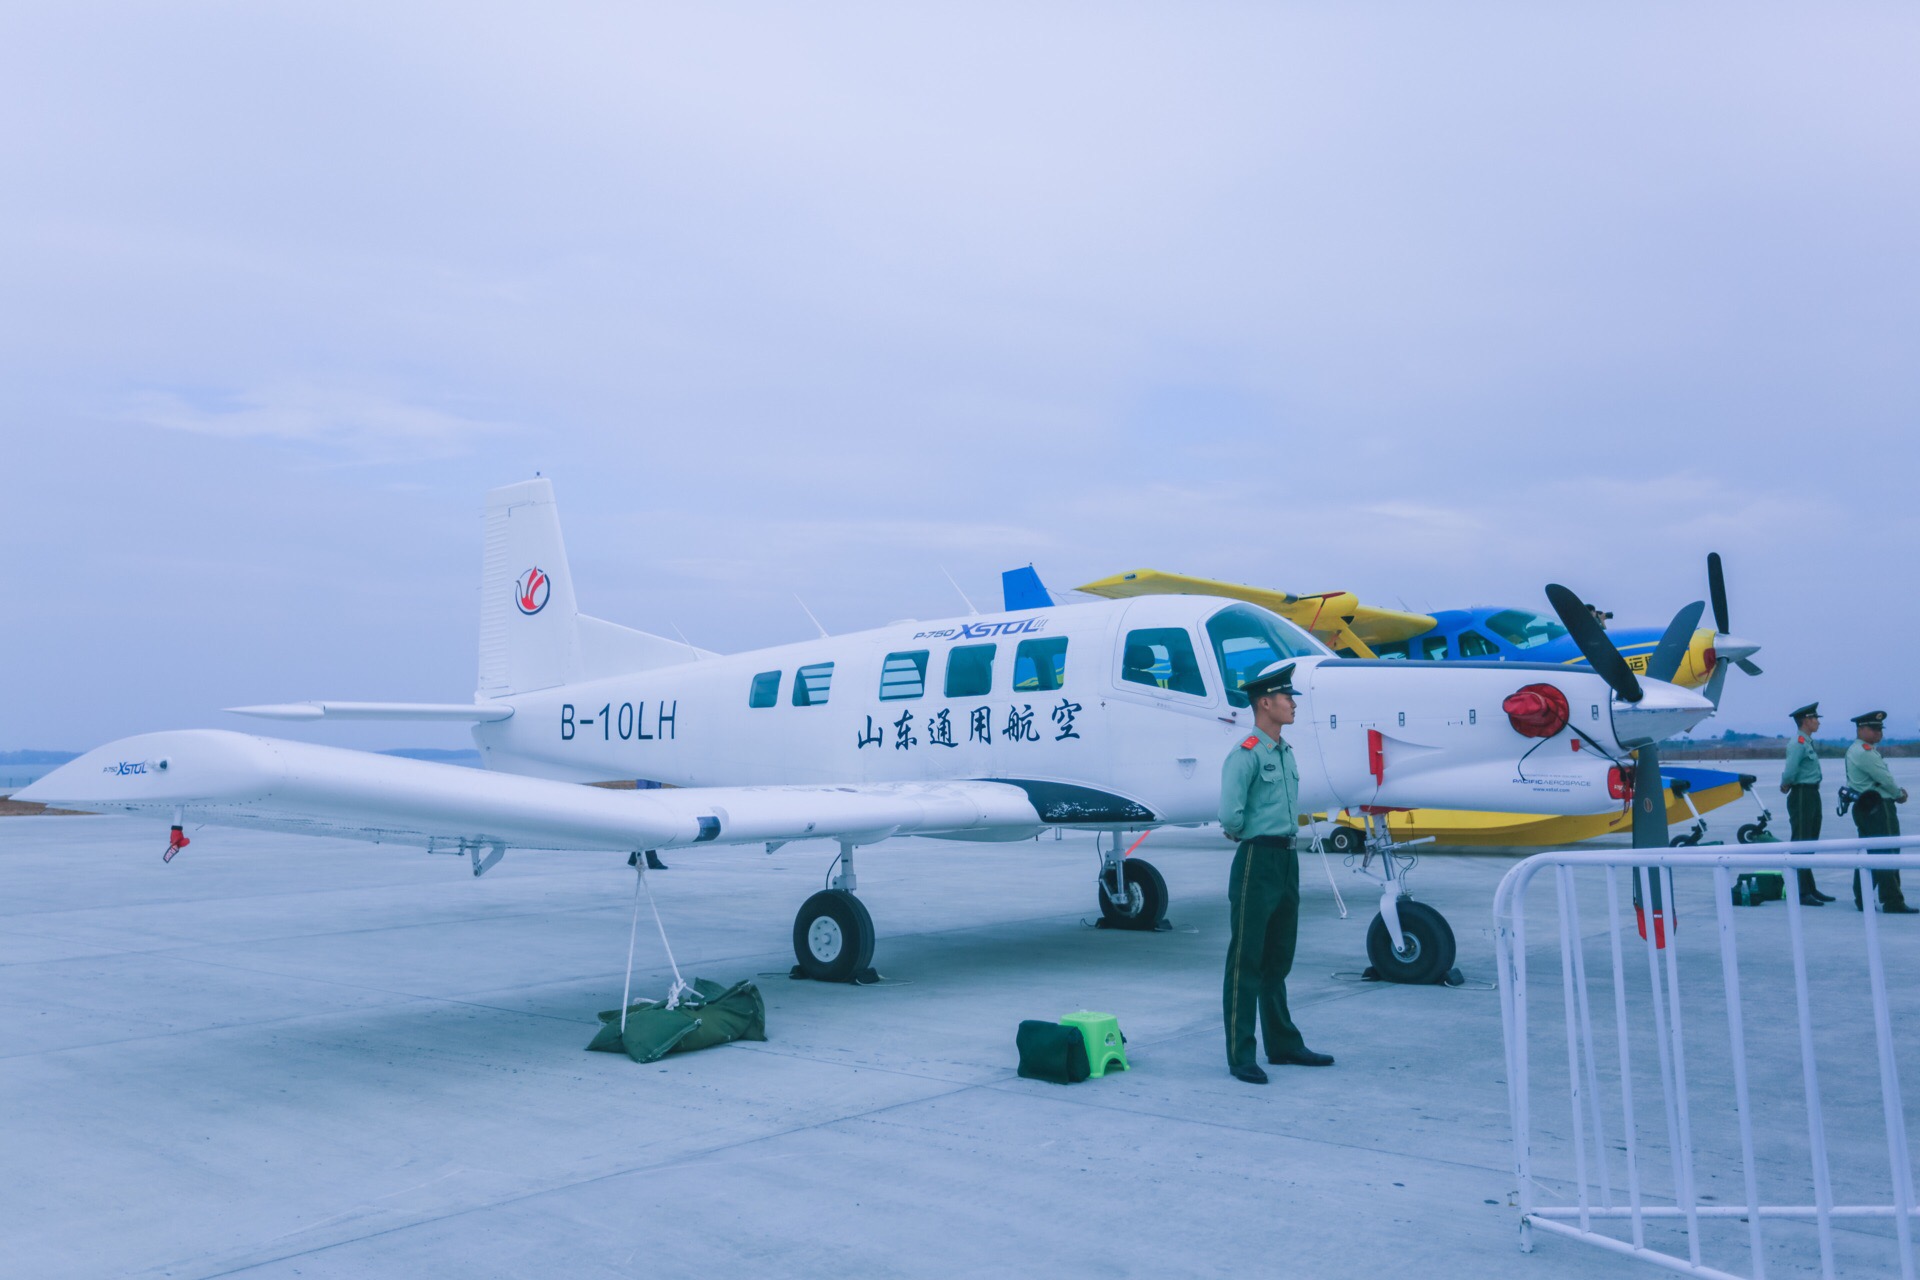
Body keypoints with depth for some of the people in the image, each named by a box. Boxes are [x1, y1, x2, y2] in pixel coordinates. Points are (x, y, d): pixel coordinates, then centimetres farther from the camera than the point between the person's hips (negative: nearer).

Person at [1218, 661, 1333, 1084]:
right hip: (1258, 861, -9)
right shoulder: (1246, 755, -15)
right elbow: (1230, 816, -23)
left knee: (1278, 961, 17)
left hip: (1288, 859, 9)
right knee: (1247, 962, -3)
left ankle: (1284, 1045, 28)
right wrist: (1246, 834, -5)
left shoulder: (1286, 753, 13)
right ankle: (1240, 1056, 2)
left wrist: (1289, 829, 11)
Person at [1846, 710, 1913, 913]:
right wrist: (1899, 794, 1)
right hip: (1877, 808, -11)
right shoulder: (1864, 752, -16)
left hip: (1867, 807, 11)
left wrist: (1897, 790, 4)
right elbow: (1885, 779, -17)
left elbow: (1882, 778, 20)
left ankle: (1861, 900, 15)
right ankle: (1892, 902, -7)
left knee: (1868, 854, 12)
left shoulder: (1867, 750, 19)